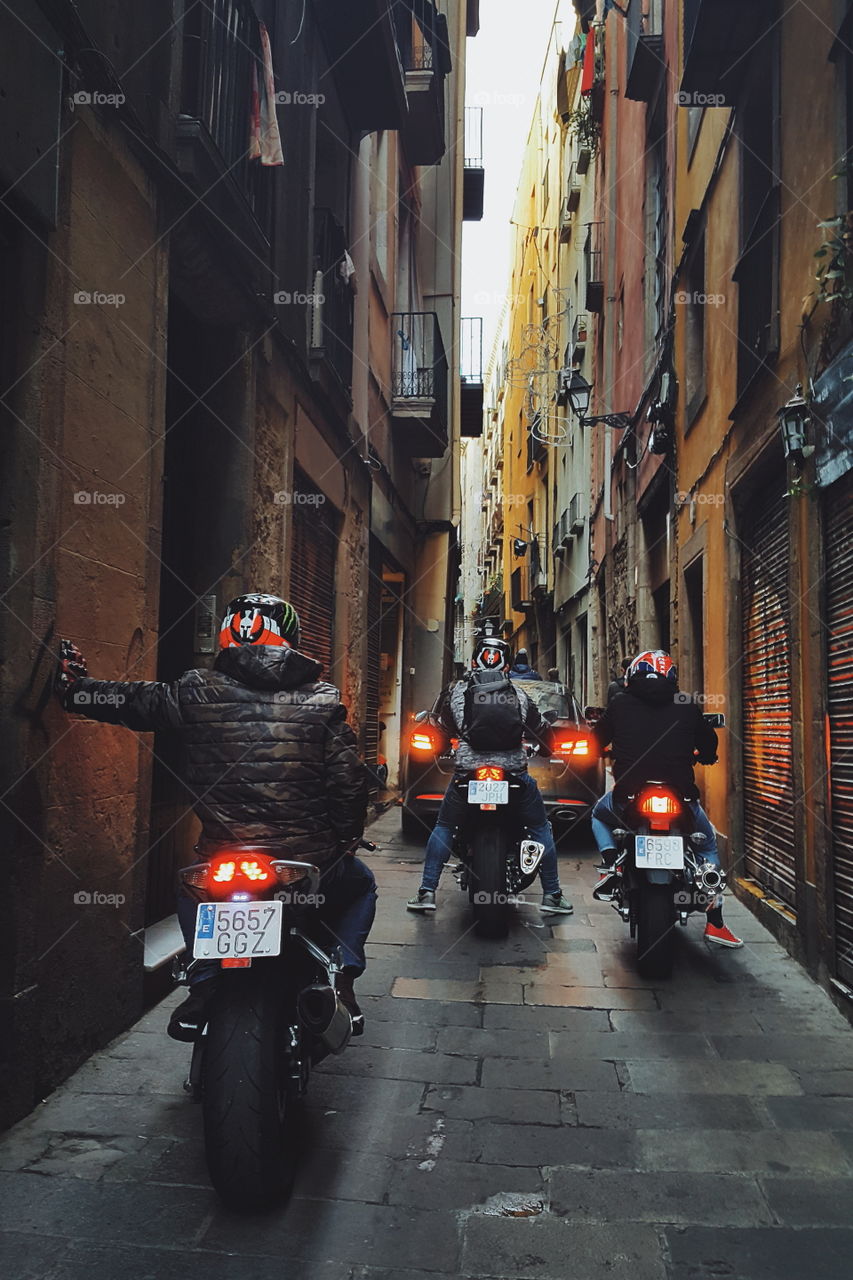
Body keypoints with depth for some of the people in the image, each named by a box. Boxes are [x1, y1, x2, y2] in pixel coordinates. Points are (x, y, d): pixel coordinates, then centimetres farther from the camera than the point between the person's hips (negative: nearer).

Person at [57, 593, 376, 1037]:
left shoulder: (196, 693, -2)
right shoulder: (322, 701, -2)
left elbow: (133, 700, 10)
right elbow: (349, 779, -3)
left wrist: (71, 685, 29)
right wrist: (347, 840, 13)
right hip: (313, 864, 0)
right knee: (360, 884, 33)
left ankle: (204, 984, 20)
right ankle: (342, 975, 15)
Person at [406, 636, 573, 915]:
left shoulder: (456, 691, 8)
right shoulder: (520, 696, 10)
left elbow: (442, 724, 19)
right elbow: (542, 732, 19)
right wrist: (546, 750, 40)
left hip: (468, 771, 0)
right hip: (514, 771, 0)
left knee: (443, 827, 17)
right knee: (540, 828, 17)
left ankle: (427, 891, 12)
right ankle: (552, 894, 16)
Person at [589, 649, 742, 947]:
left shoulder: (619, 703, 4)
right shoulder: (687, 707, 6)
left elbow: (596, 742, 13)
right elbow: (709, 749, 16)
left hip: (628, 795, 0)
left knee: (600, 814, 34)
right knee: (709, 843, 28)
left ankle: (611, 867, 8)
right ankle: (715, 923, 21)